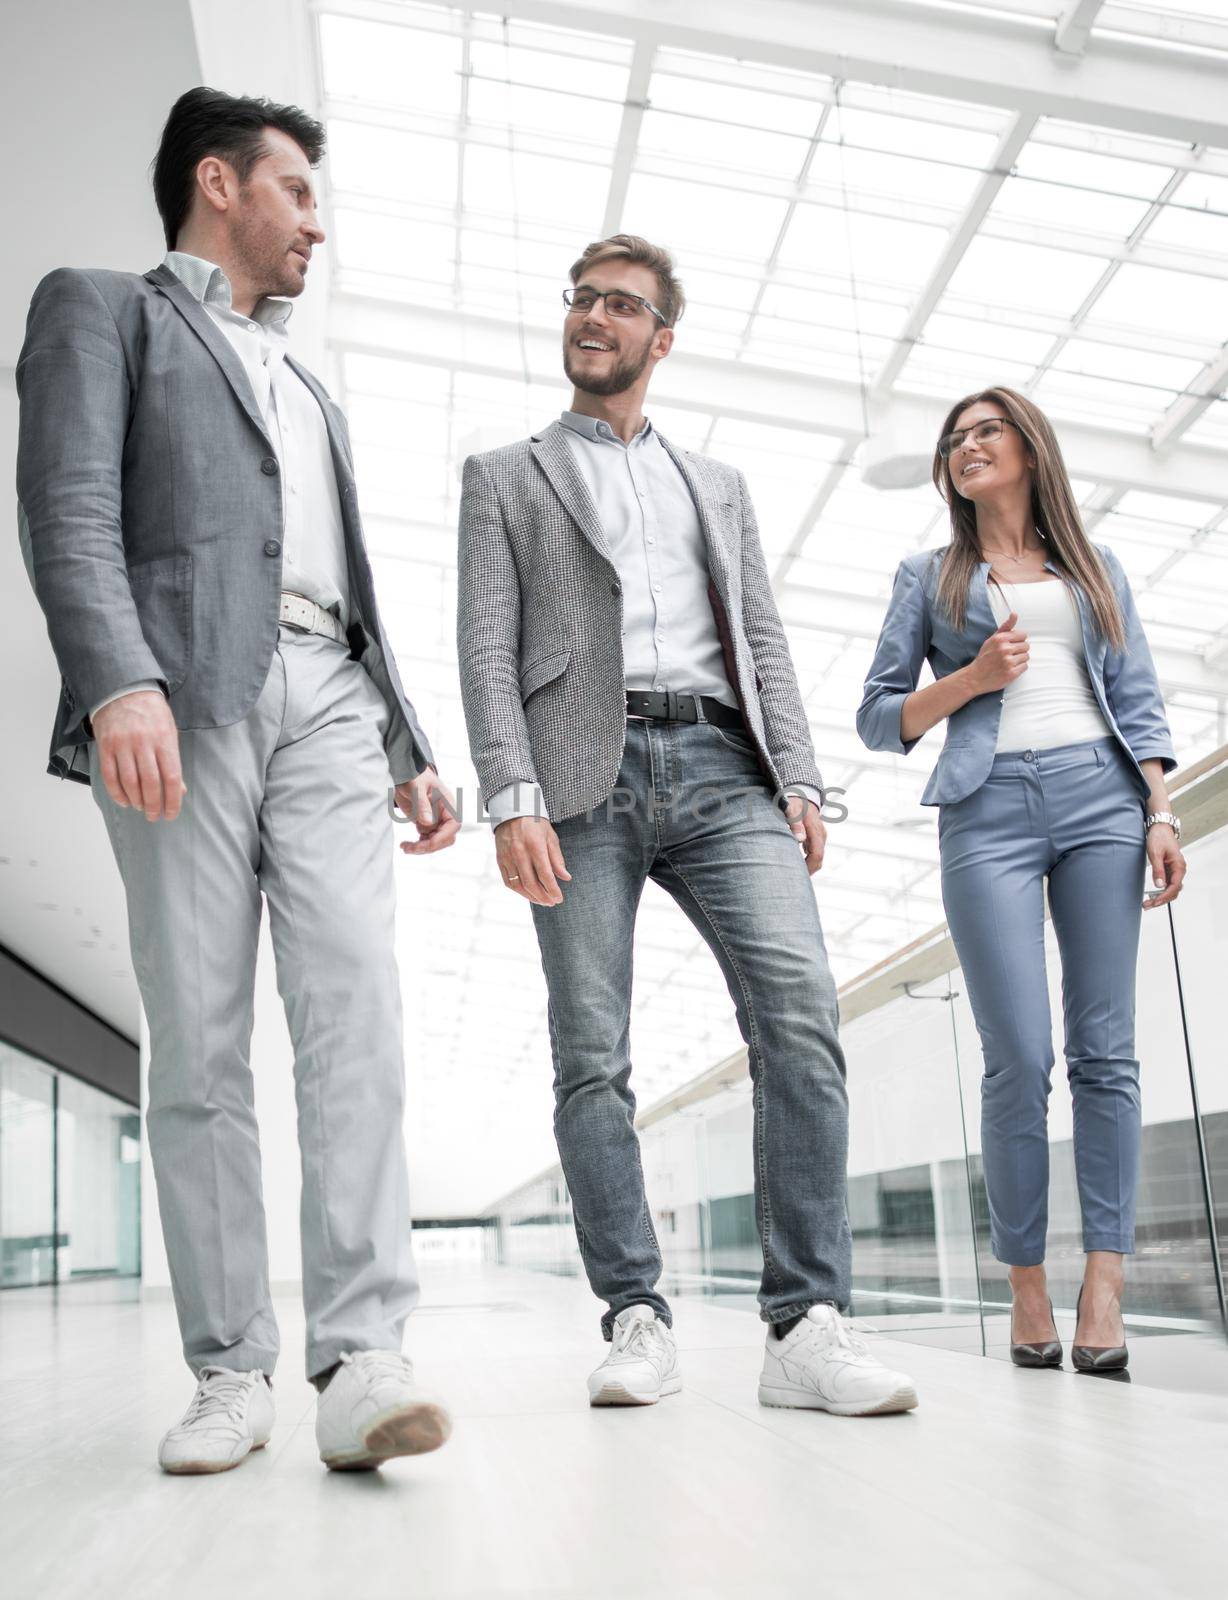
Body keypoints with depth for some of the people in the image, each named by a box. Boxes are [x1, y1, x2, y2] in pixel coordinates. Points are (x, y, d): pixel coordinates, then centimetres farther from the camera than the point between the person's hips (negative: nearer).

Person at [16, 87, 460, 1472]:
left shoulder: (310, 390, 34)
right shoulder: (101, 308, 15)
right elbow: (69, 508, -3)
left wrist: (409, 746, 18)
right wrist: (118, 679, -20)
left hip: (327, 701, 5)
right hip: (186, 697, -4)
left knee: (355, 1006, -13)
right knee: (197, 1045, -4)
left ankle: (362, 1356, -15)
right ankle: (229, 1372, 3)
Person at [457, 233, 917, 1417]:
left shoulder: (718, 485, 28)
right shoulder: (504, 478, 18)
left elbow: (764, 642, 18)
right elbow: (486, 651, 5)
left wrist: (798, 784, 3)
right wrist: (513, 800, -9)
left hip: (722, 769, 2)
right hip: (585, 773, -1)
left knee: (801, 1014, -16)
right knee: (592, 1057, -5)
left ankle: (806, 1326, -13)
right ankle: (636, 1321, 4)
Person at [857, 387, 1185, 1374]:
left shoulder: (1097, 568, 21)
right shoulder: (930, 577, 17)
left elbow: (1140, 701, 13)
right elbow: (879, 719, 11)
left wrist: (1161, 814, 0)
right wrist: (971, 677, -5)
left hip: (1101, 796, 2)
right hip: (988, 808, -1)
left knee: (1105, 1050, -5)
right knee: (1019, 1060, -8)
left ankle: (1104, 1288, -2)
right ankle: (1026, 1288, 3)